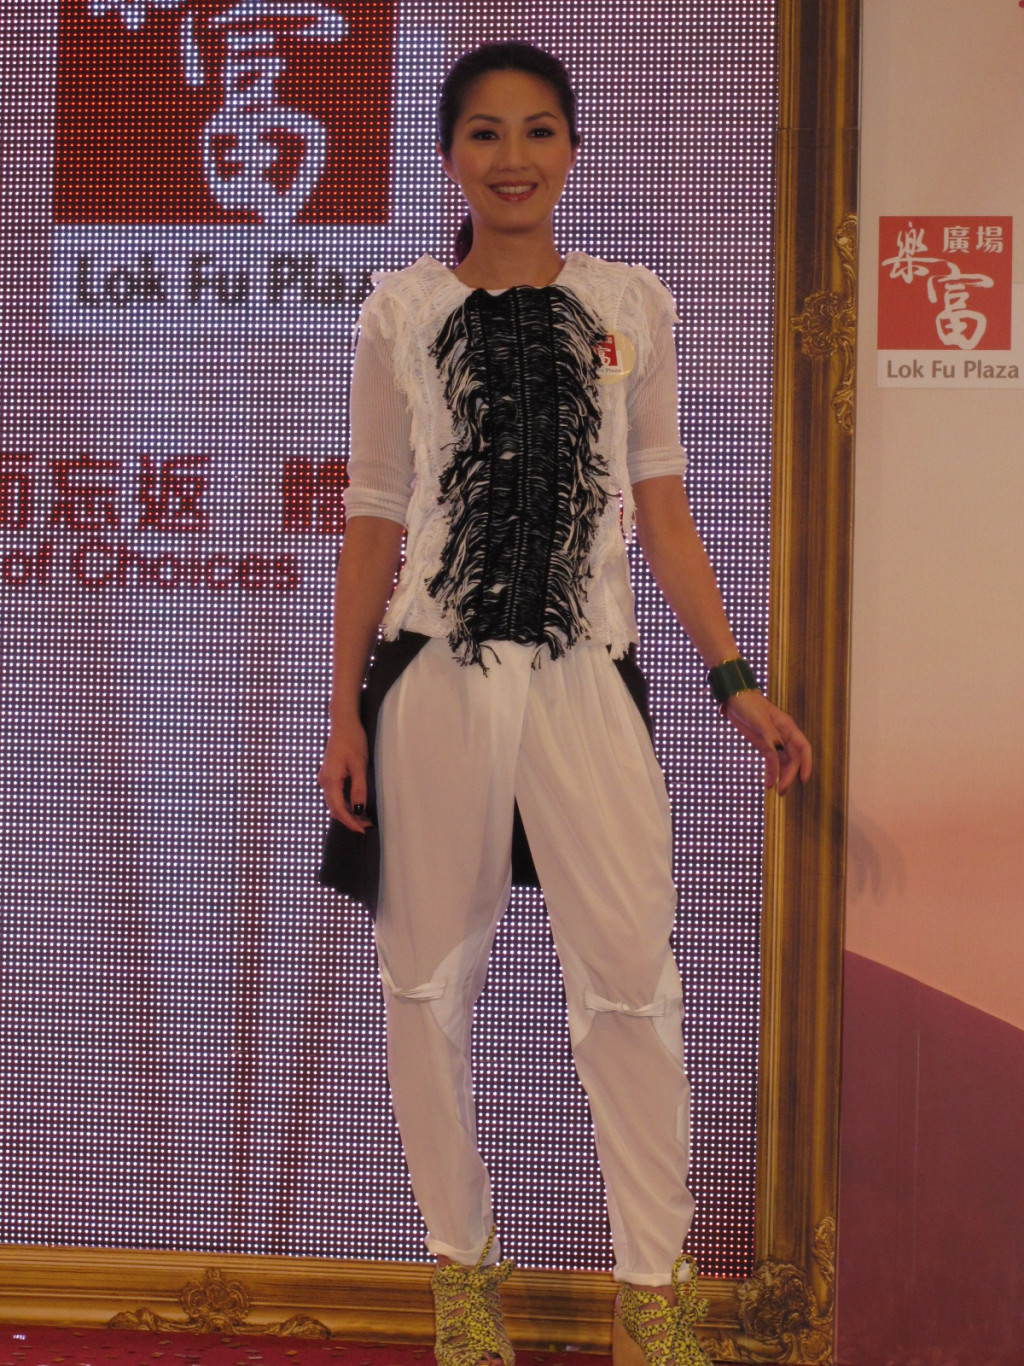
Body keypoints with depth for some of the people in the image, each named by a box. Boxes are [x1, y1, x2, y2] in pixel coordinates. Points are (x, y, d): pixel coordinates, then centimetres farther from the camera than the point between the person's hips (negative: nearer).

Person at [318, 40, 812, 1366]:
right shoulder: (403, 309, 6)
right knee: (430, 981, 5)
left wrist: (736, 683, 6)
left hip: (586, 675, 0)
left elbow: (661, 513, 11)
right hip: (436, 674, 0)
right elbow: (375, 521, 8)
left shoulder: (631, 304, 8)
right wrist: (343, 710, 4)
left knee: (631, 981, -3)